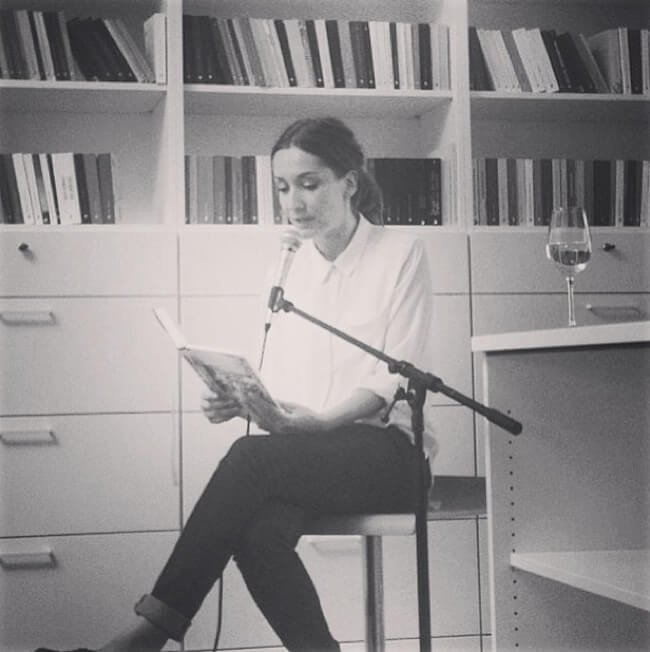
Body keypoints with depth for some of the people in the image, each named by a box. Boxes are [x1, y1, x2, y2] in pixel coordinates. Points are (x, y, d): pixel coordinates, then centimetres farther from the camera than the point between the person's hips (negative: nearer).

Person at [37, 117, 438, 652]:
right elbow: (279, 383, 11)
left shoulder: (402, 253, -1)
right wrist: (240, 401, -11)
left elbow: (396, 378, -7)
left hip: (386, 448, -4)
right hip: (304, 452, 4)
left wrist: (323, 420, -23)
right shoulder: (291, 267, 14)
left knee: (252, 456, -31)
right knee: (257, 533, -31)